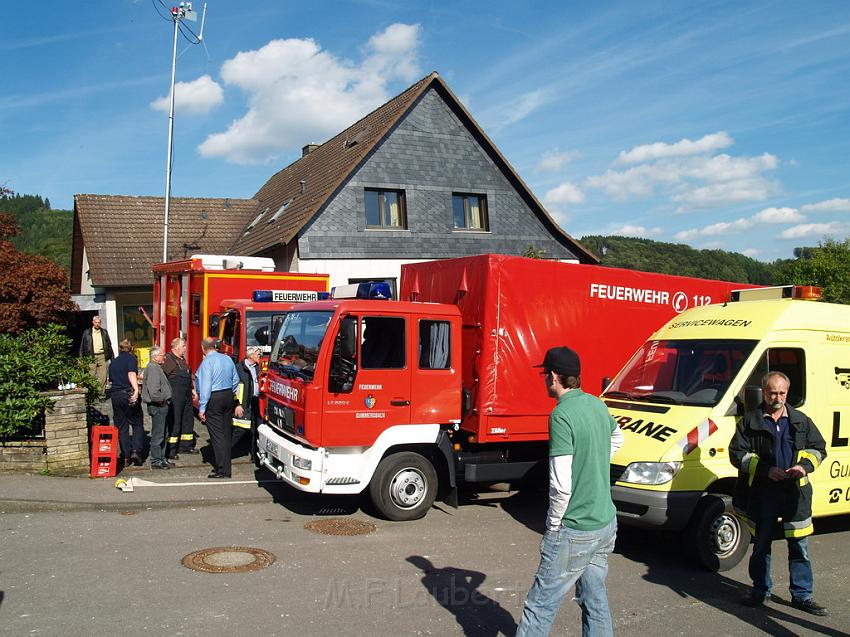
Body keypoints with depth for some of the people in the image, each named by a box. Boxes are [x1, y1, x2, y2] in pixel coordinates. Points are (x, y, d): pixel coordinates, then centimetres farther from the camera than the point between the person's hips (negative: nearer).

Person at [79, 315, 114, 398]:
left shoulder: (104, 332, 13)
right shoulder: (87, 333, 9)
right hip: (91, 357, -1)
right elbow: (82, 346, 9)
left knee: (103, 377, -3)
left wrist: (112, 357, 9)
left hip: (102, 356, 1)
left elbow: (109, 345, 15)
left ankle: (101, 395, 3)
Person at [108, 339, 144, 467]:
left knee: (121, 426, 9)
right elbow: (131, 374, -19)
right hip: (128, 394, -5)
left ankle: (126, 457, 8)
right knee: (137, 424, 7)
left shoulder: (113, 362, 17)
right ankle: (136, 451, -9)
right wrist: (136, 389, -32)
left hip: (115, 395, 5)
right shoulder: (131, 358, -2)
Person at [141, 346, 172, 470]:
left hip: (162, 406, 11)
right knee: (157, 435, -4)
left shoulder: (157, 367, 15)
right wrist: (162, 400, -15)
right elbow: (154, 392, -28)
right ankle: (156, 461, 1)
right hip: (157, 406, -11)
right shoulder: (153, 369, -18)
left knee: (162, 434, 17)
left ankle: (161, 458, 25)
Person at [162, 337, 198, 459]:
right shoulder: (168, 359, -9)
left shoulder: (183, 359, 19)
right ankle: (170, 450, -1)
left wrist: (192, 389, 26)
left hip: (186, 394, 9)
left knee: (188, 420, 14)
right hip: (175, 394, -9)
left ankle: (186, 445, 26)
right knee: (174, 422, -6)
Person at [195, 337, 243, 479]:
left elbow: (205, 386, -17)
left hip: (214, 398, -7)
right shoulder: (227, 359, 7)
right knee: (227, 433, 12)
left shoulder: (207, 362, -13)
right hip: (228, 397, 7)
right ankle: (226, 468, 20)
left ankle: (222, 470, -3)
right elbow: (236, 380, 13)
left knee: (217, 435, -4)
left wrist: (202, 408, -14)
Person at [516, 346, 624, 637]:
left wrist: (553, 526, -10)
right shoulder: (598, 405, 5)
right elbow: (617, 437, 29)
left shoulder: (561, 415, -21)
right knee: (595, 599, 18)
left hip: (574, 533, -8)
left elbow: (561, 486, -24)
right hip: (606, 525, 8)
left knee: (540, 605, 0)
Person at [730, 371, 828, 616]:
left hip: (796, 491, 2)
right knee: (761, 544, 10)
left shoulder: (801, 420, 10)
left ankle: (802, 595, 17)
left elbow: (818, 448, 13)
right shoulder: (750, 421, 0)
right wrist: (766, 470, -15)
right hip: (762, 492, -2)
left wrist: (804, 466, -7)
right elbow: (737, 454, -3)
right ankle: (761, 591, 24)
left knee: (800, 546, 5)